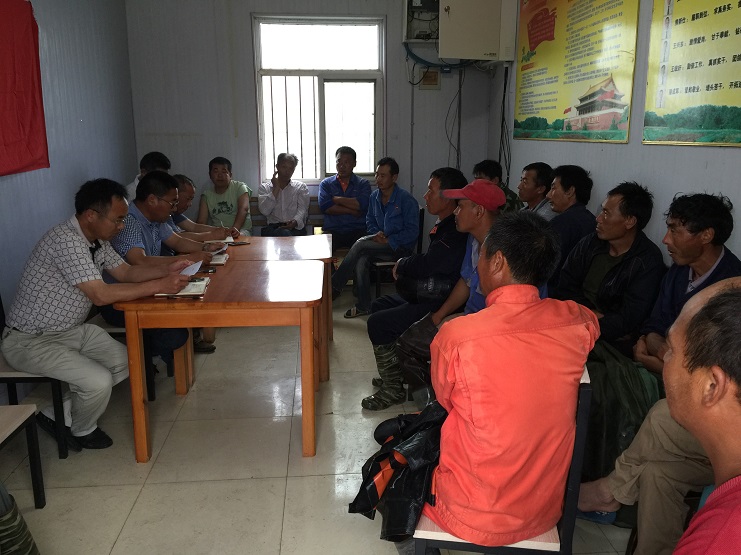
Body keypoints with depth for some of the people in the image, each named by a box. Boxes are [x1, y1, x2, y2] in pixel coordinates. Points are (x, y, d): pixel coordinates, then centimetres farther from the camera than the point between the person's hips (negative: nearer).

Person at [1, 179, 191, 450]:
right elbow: (101, 295, -33)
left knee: (126, 362, 0)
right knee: (99, 381, -22)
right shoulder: (66, 239, -29)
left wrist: (166, 269, -10)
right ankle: (83, 431, 11)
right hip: (30, 341, -9)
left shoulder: (96, 239, 1)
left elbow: (125, 272, 7)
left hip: (71, 329, 10)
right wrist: (160, 286, -32)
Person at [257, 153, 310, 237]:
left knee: (285, 233, -36)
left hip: (295, 228, 0)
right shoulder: (264, 187, 16)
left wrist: (295, 221, -21)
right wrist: (276, 188, 2)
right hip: (273, 227, 1)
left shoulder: (301, 187, 16)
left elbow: (302, 209, 1)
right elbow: (265, 211, -1)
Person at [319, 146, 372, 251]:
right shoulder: (325, 184, 16)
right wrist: (353, 211, -4)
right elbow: (325, 207, -2)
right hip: (332, 230, 1)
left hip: (357, 230, 0)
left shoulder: (363, 184, 14)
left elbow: (362, 205, -6)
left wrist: (335, 199, 2)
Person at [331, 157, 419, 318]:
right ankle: (364, 306, -18)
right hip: (380, 243, 6)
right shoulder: (374, 197, 10)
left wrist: (388, 240, -17)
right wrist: (376, 234, 0)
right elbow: (370, 221, 22)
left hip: (399, 247, -6)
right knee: (361, 260, -27)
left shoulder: (406, 200, -10)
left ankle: (335, 287, -16)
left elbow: (412, 232, -12)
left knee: (361, 244, -26)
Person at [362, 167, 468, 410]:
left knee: (378, 323, -16)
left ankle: (394, 386, -2)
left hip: (440, 305, -11)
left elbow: (425, 264, -28)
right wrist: (405, 267, -1)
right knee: (378, 305, 20)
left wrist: (401, 265, -7)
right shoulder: (444, 225, 11)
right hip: (428, 295, 11)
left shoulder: (456, 232, -23)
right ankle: (395, 372, 27)